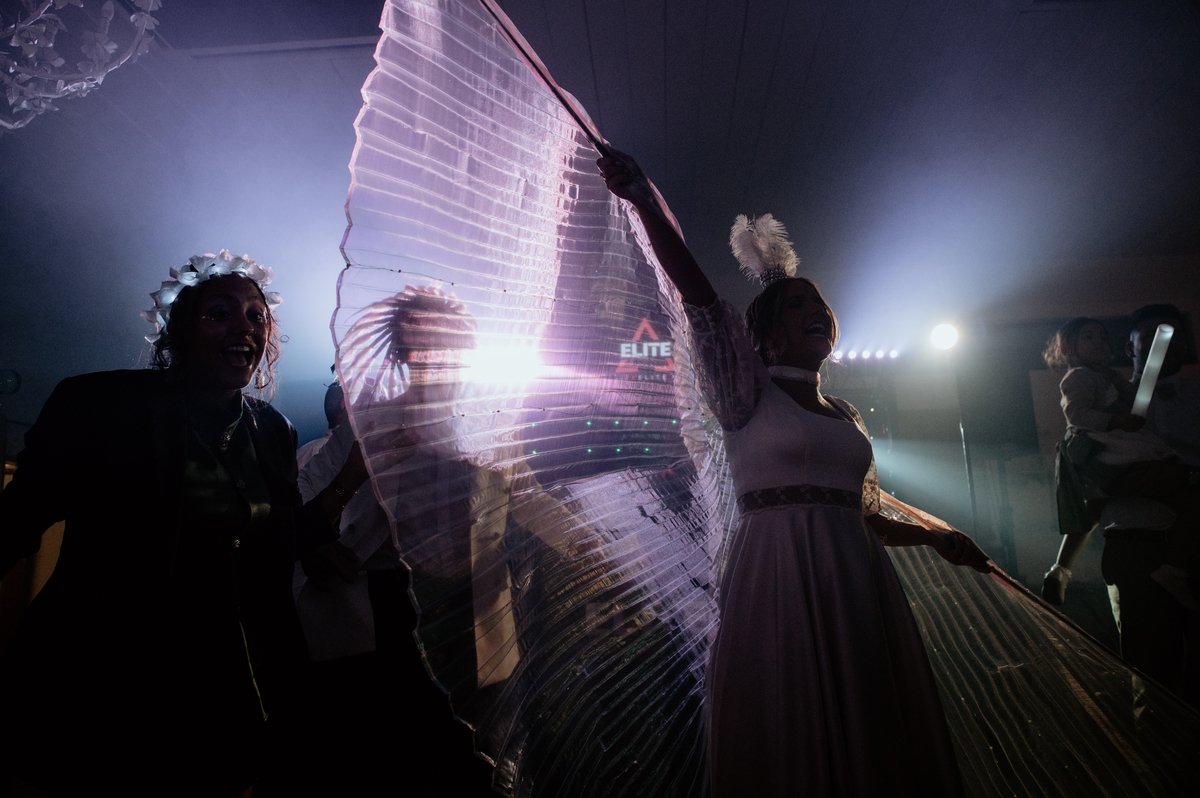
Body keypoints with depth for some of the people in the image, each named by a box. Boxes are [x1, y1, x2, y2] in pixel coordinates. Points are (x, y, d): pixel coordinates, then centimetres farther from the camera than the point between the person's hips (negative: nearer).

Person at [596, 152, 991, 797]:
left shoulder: (844, 414, 16)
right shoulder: (748, 393, -2)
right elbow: (699, 297, -16)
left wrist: (935, 538, 18)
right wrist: (645, 201, -24)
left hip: (859, 587, 6)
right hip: (779, 588, -6)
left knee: (877, 746, 13)